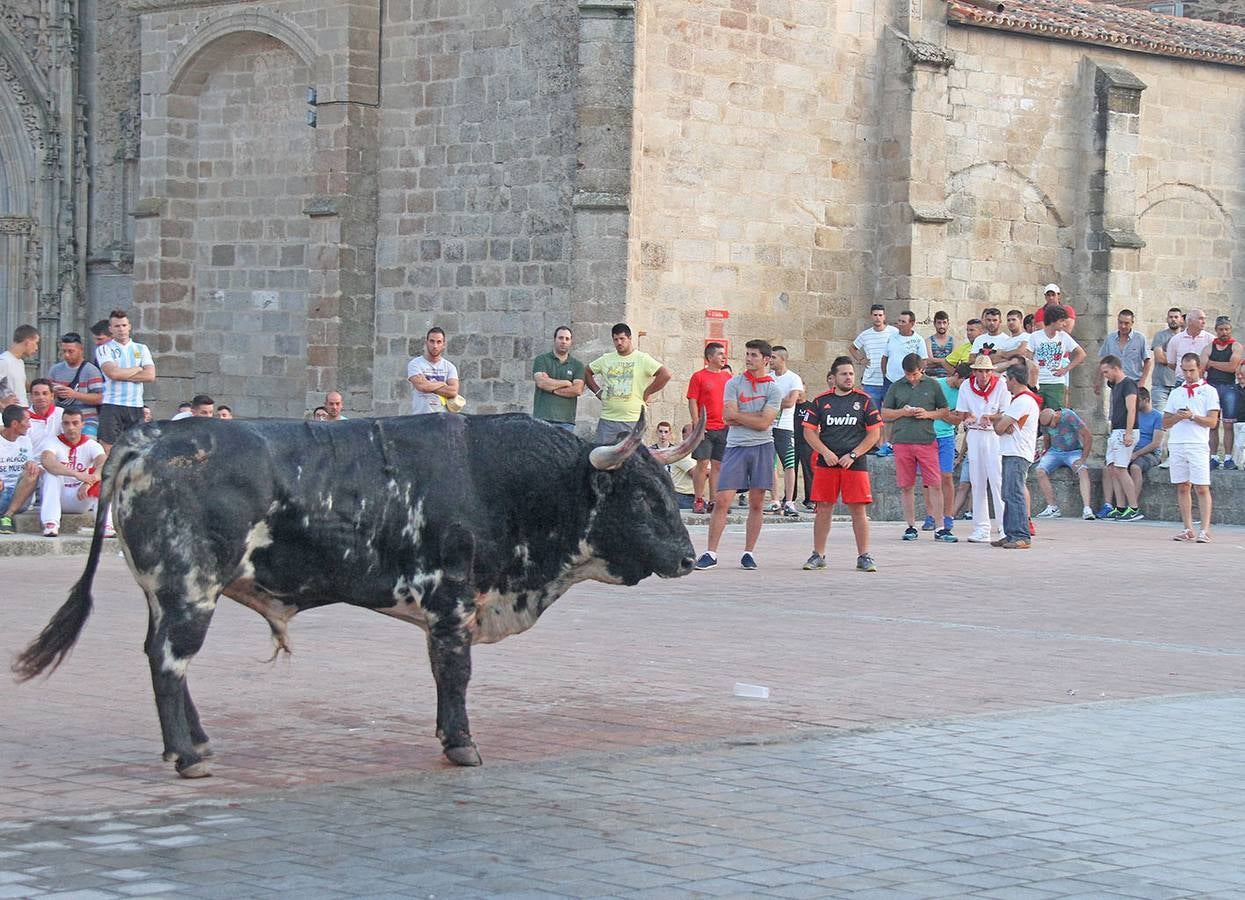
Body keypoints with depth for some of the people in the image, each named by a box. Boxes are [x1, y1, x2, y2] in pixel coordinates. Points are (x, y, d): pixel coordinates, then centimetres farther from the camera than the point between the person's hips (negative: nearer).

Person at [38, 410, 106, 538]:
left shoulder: (91, 445, -1)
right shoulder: (54, 442, -5)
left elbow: (104, 464, -22)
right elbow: (46, 461, -29)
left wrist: (89, 482, -42)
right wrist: (77, 474, -42)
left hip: (81, 499, 1)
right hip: (58, 497, -1)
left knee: (101, 474, -23)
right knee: (51, 472, -28)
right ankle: (50, 524, -38)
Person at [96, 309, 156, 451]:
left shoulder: (141, 349, 15)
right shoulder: (104, 349, 5)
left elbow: (150, 375, 0)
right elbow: (112, 373, -12)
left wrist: (122, 375, -7)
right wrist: (138, 369, 0)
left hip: (136, 406, 3)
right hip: (111, 406, -3)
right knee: (107, 449, -9)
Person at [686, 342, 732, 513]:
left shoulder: (728, 377, 12)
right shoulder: (698, 377, -2)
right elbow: (692, 402, -4)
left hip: (724, 428, 4)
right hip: (705, 428, -4)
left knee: (718, 465, 5)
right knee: (703, 463, -5)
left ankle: (713, 501, 8)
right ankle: (699, 501, 0)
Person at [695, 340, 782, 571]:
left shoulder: (773, 390, 3)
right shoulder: (733, 384, 6)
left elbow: (764, 423, -8)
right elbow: (728, 417, -5)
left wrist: (738, 415, -5)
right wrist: (756, 416, -5)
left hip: (762, 447, 0)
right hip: (736, 447, 0)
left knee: (756, 503, 3)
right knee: (721, 501, -6)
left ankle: (749, 553, 12)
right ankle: (711, 554, -4)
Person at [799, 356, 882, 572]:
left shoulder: (864, 400, 4)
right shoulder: (820, 401, 7)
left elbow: (874, 433, 2)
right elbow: (809, 431, 6)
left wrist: (853, 455, -7)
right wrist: (826, 453, -9)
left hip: (855, 464, -1)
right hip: (826, 463, 1)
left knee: (859, 510, -3)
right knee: (823, 508, 3)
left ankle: (864, 556, 2)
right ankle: (818, 556, 11)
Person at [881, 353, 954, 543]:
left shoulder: (932, 385, 8)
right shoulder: (896, 387, 9)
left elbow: (945, 411, 12)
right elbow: (884, 414, 12)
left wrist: (928, 414, -6)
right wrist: (903, 412, -5)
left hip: (927, 441, -1)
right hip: (902, 441, 1)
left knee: (935, 485, -5)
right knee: (906, 487, 4)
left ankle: (940, 529, -3)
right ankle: (911, 527, 14)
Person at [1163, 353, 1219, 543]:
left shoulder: (1209, 392, 5)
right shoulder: (1175, 393, 18)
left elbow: (1212, 421, -3)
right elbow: (1165, 423, 15)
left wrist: (1192, 416, -15)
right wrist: (1178, 417, -5)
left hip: (1198, 444, -4)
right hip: (1176, 444, 4)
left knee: (1202, 488, -9)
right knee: (1182, 487, 5)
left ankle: (1205, 530, -11)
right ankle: (1188, 529, 10)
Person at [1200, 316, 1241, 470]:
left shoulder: (1236, 346, 5)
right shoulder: (1208, 348, 13)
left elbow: (1232, 367, -9)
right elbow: (1201, 369, 4)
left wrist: (1211, 363, -1)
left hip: (1230, 387, -2)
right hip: (1212, 386, 2)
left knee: (1228, 425, -4)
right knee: (1212, 425, 0)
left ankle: (1228, 458, -1)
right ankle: (1214, 457, 3)